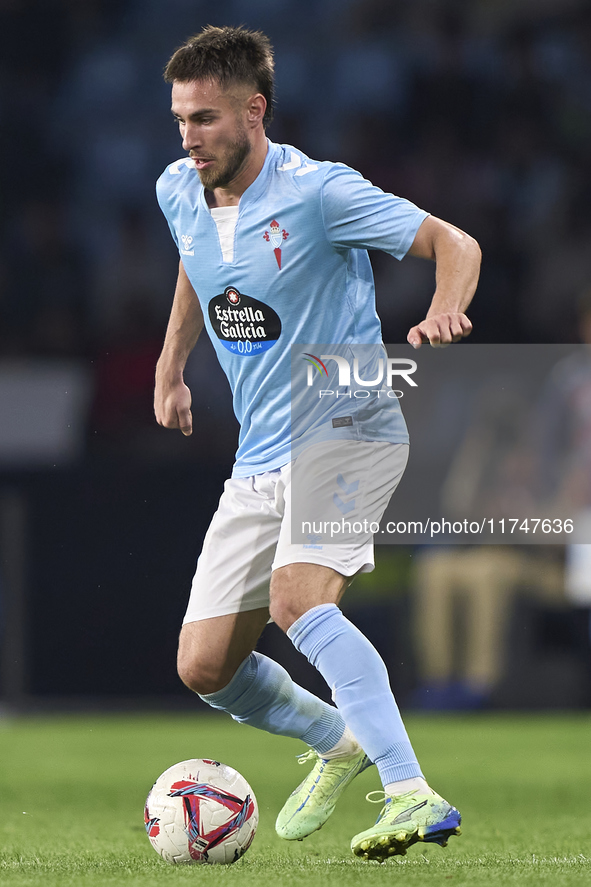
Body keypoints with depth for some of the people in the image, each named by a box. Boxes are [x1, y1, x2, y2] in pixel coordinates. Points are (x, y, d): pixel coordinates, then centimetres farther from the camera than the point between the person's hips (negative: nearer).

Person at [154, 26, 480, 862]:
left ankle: (414, 796, -35)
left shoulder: (318, 192, -15)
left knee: (297, 598, -33)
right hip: (259, 461, 7)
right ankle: (338, 741, 29)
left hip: (350, 433, -7)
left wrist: (444, 314, -31)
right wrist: (170, 368, 26)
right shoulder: (179, 192, 4)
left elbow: (455, 244, -12)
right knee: (204, 668, 1)